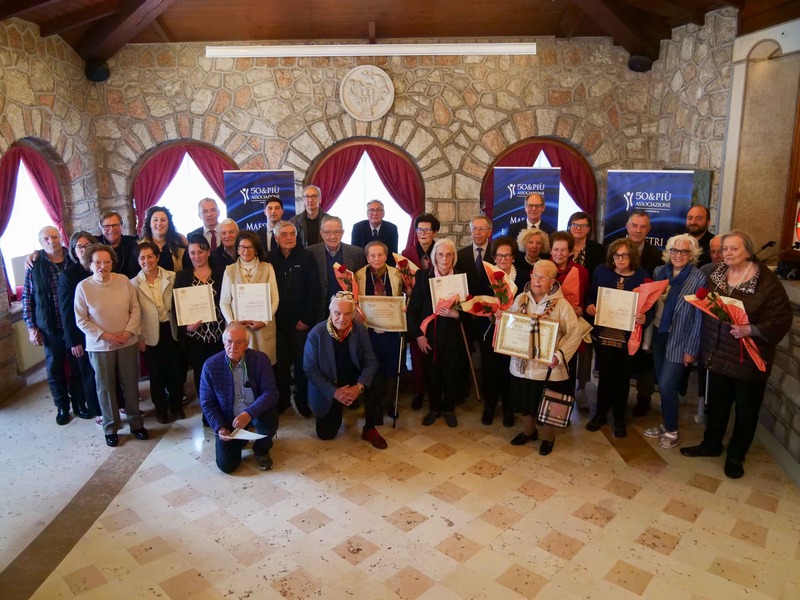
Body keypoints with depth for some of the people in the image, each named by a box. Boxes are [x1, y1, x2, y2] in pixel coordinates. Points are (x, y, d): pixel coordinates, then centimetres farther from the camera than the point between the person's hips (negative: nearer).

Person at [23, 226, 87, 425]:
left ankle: (80, 403, 27)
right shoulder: (34, 265, -2)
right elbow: (27, 297, 1)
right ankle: (62, 407, 25)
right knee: (55, 369, 10)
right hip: (50, 328, 0)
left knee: (78, 367, 10)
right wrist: (31, 327, -3)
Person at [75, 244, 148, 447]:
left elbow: (135, 308, 0)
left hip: (128, 342, 2)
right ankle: (110, 428, 26)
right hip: (100, 346, -1)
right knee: (105, 387, 9)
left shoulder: (123, 280, -5)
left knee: (131, 384, 11)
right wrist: (103, 335, -14)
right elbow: (81, 319, -6)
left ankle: (136, 423, 27)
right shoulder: (83, 287, -9)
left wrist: (129, 331, -11)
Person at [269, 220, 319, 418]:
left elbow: (314, 290, -6)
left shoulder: (306, 257, -3)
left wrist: (307, 319, -9)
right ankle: (282, 399, 24)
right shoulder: (270, 259, 2)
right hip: (277, 322, 1)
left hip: (301, 322, -1)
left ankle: (302, 399, 23)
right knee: (280, 363, 7)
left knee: (302, 362, 6)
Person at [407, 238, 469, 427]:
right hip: (429, 334, 0)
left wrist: (455, 314, -19)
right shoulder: (423, 276, -2)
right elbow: (413, 309, -3)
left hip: (452, 334, 0)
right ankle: (434, 408, 30)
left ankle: (449, 409, 31)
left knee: (451, 373, 9)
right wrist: (418, 335, -8)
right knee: (431, 373, 8)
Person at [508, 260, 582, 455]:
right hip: (522, 363, 4)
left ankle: (548, 436, 35)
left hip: (546, 366, -4)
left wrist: (559, 355, -23)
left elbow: (575, 334, -13)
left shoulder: (561, 305, -12)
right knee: (526, 400, 19)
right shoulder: (521, 299, 1)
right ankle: (529, 430, 43)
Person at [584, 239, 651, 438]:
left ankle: (619, 417, 28)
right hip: (603, 333, 1)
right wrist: (589, 306, -17)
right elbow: (591, 295, 4)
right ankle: (600, 413, 28)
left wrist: (644, 318, -23)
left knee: (622, 376, 11)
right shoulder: (601, 271, 1)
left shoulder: (642, 276, -3)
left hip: (628, 336, -1)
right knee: (605, 374, 10)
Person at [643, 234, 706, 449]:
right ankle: (666, 425, 29)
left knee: (667, 386, -4)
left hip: (679, 340, -5)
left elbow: (700, 317, -11)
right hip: (658, 334, 5)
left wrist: (691, 350, -12)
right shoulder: (659, 271, 3)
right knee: (662, 384, 13)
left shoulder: (699, 279, -12)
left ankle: (672, 431, 15)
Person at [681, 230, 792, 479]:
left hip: (749, 359, -5)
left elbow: (782, 320, -18)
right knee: (717, 403, 20)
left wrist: (751, 330, -28)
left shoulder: (767, 282, -17)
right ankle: (711, 444, 38)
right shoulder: (716, 274, 3)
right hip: (717, 354, 5)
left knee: (746, 410, 12)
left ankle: (736, 455, 29)